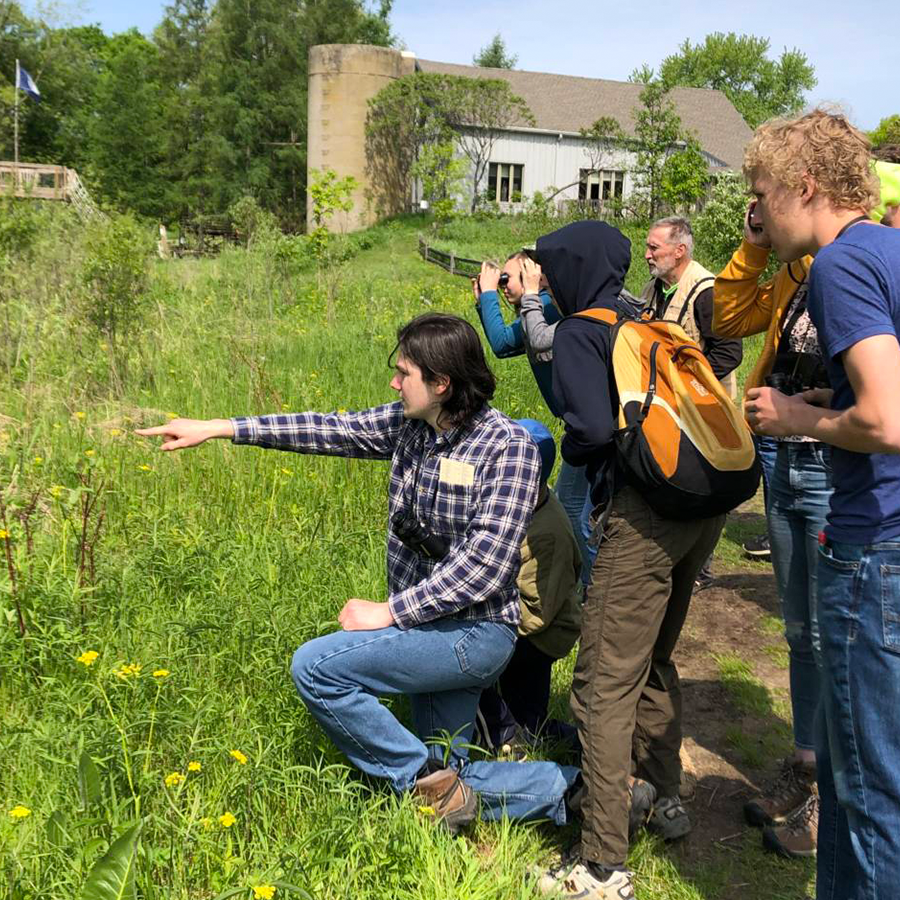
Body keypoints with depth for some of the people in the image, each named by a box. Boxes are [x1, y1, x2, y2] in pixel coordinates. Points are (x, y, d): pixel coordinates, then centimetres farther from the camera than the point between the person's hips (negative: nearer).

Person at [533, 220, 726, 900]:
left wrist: (568, 451, 6)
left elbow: (593, 428, -16)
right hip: (708, 502, 9)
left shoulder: (579, 333, -3)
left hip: (647, 508, -9)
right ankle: (667, 798, 39)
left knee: (606, 681, -4)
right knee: (654, 659, 24)